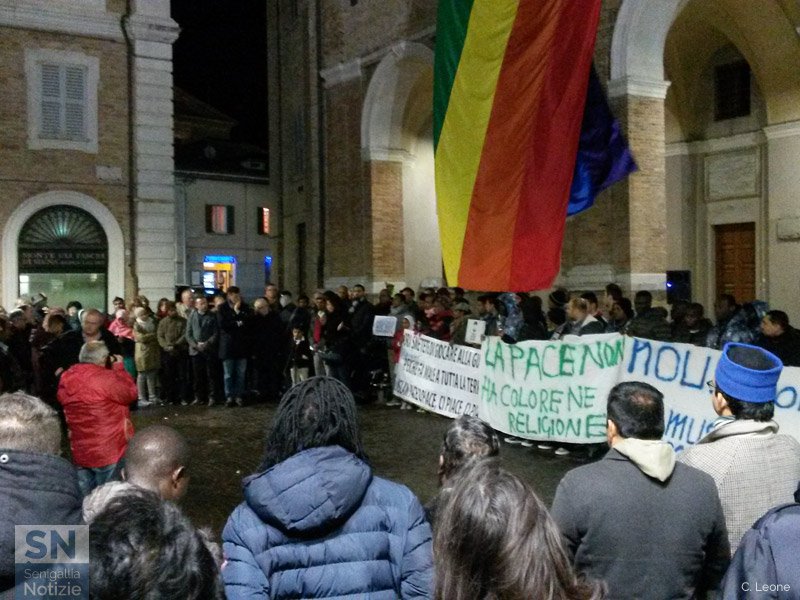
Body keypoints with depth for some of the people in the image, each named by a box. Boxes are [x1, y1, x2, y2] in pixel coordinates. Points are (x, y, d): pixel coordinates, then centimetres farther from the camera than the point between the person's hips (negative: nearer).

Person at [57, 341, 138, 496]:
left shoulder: (67, 378, 2)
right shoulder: (105, 378, -20)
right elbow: (130, 393, -9)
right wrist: (119, 368, 3)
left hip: (80, 452, 7)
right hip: (108, 451, -7)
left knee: (84, 498, 15)